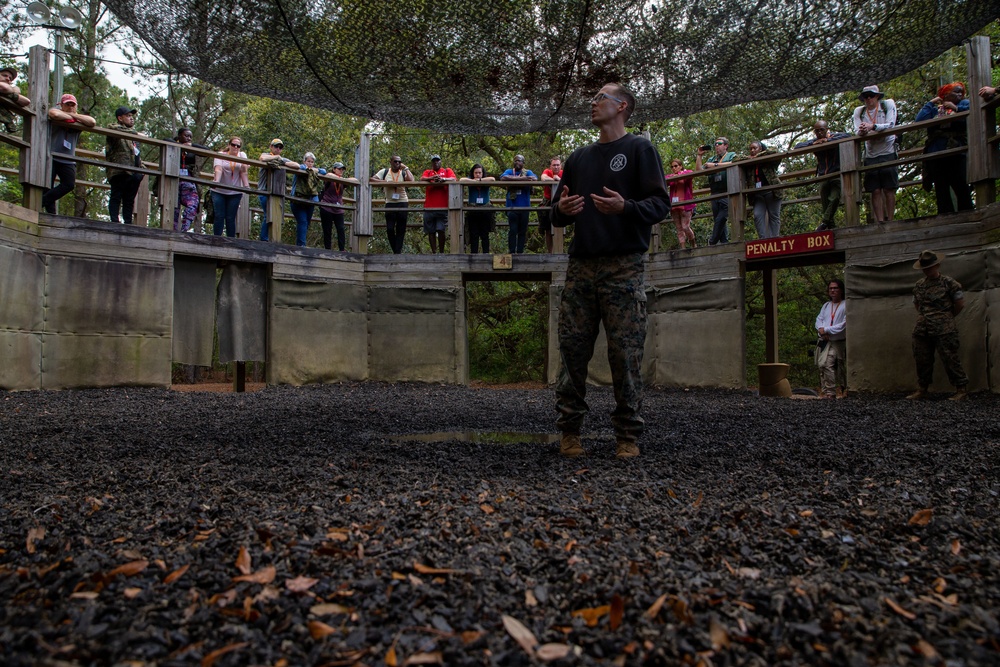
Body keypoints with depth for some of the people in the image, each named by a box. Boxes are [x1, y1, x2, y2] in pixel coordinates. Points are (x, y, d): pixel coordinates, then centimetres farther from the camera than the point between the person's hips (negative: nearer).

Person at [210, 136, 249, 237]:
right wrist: (216, 181, -35)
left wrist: (246, 186, -21)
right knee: (219, 216, -5)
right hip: (219, 191, -1)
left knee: (231, 218, 0)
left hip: (235, 192, 1)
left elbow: (243, 172, -5)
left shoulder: (242, 155, 9)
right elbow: (218, 169, -16)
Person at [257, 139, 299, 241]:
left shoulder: (283, 159, 19)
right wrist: (276, 157, -7)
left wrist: (282, 162, -6)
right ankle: (264, 240, -8)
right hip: (264, 191, -5)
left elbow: (297, 166, 4)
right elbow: (262, 158, -20)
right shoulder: (266, 155, 6)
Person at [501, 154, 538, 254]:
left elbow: (535, 178, -12)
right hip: (512, 207, -1)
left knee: (522, 231, 5)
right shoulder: (509, 171, 10)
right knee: (512, 230, -5)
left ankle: (520, 252, 10)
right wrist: (520, 178, -17)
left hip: (524, 207, 1)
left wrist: (515, 179, -17)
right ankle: (511, 252, -2)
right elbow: (503, 178, -13)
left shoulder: (528, 172, 10)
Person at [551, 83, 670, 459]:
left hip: (624, 268, -4)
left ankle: (627, 435, 5)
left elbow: (661, 203, -2)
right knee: (573, 349, 0)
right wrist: (561, 210, 0)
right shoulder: (578, 158, 23)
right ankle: (569, 429, 10)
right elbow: (558, 215, 24)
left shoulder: (639, 149, 7)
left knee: (626, 354, -4)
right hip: (581, 265, 5)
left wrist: (626, 207, -21)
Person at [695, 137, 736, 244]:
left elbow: (732, 164, -12)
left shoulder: (732, 155, 11)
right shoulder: (711, 159, 25)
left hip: (726, 193, -5)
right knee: (718, 220, 3)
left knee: (720, 219, -13)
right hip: (715, 194, 5)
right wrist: (699, 156, 10)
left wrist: (715, 165, -10)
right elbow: (698, 170, 17)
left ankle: (712, 243, -10)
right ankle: (725, 243, 6)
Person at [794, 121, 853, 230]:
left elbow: (847, 136, -21)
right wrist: (812, 144, -17)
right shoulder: (813, 142, 8)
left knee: (834, 198, -23)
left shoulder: (835, 136, -2)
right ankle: (831, 227, 8)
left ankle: (824, 222, -17)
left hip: (836, 175, -4)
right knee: (824, 204, 2)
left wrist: (828, 140, -24)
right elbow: (797, 146, -2)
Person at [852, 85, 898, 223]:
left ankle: (889, 220, -1)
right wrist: (861, 131, -27)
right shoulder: (859, 111, 7)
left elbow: (890, 125, -12)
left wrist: (872, 126, -28)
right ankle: (880, 222, 0)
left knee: (889, 189, -5)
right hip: (870, 154, 2)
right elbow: (857, 132, -3)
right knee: (875, 191, -2)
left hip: (888, 152, -2)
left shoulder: (888, 104, 1)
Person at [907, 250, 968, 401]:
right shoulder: (920, 284, 13)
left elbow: (960, 303, 1)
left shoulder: (948, 283, -3)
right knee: (922, 361, 8)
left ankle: (962, 389, 4)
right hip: (921, 330, 5)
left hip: (944, 331, -5)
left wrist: (947, 318, 10)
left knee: (950, 360, -5)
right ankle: (922, 390, 16)